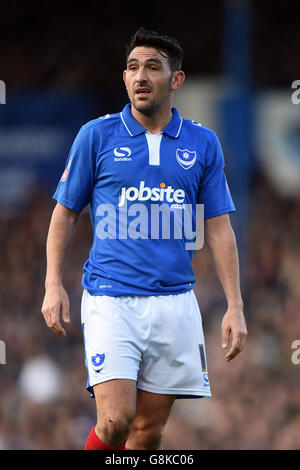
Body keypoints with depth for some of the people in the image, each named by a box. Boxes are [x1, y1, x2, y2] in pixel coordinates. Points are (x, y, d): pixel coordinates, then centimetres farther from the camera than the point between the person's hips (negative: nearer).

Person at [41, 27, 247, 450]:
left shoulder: (203, 144, 7)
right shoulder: (96, 136, 2)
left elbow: (219, 229, 9)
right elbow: (65, 213, 9)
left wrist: (235, 306, 3)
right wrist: (54, 285, 0)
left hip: (174, 303, 2)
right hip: (110, 300, -2)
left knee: (150, 426, 3)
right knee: (115, 420, -16)